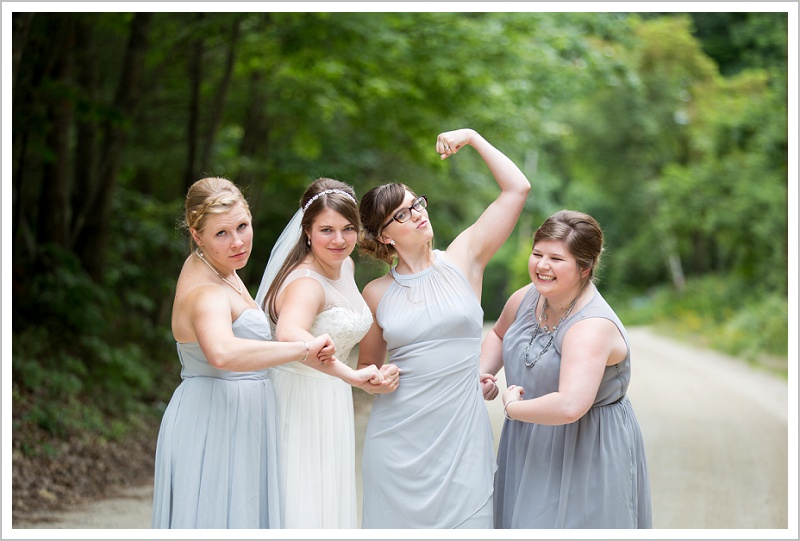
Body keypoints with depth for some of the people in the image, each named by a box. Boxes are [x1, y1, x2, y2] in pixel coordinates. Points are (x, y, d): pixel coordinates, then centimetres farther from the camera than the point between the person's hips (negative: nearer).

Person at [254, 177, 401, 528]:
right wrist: (352, 376, -49)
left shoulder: (345, 266, 5)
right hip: (301, 400, -9)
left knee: (330, 502, 16)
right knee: (304, 506, -4)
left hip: (332, 403, 9)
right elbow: (289, 334, -46)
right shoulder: (306, 282, -24)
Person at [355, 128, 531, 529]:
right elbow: (368, 365, 18)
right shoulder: (377, 293, 6)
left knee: (463, 518, -3)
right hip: (398, 433, 1)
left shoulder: (463, 259, 2)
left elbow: (517, 188, -2)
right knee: (397, 521, 3)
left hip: (460, 431, -1)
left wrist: (472, 137, 0)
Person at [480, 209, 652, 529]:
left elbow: (570, 406, -40)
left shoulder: (592, 326, -27)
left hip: (588, 453, -8)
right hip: (529, 449, 8)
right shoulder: (526, 298, -2)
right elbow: (499, 334, 23)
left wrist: (512, 407, -24)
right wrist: (482, 374, 4)